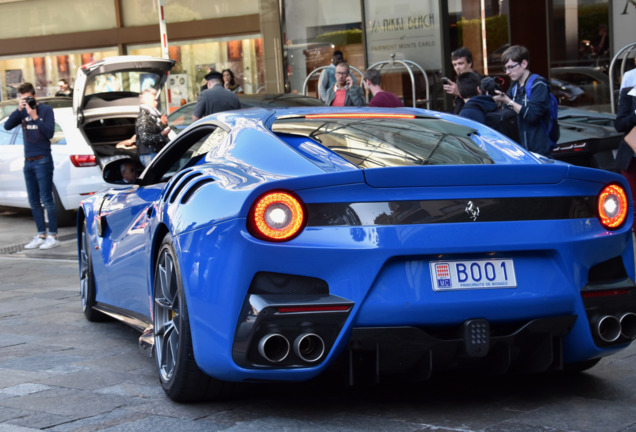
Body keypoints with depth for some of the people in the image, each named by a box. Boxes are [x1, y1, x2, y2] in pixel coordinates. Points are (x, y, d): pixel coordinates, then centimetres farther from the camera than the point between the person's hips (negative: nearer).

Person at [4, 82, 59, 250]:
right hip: (28, 161, 6)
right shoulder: (22, 112, 8)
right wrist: (19, 109, -13)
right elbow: (7, 126, -3)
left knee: (46, 200, -6)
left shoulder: (46, 109, -5)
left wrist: (35, 116, -19)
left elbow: (49, 132, -13)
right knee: (34, 202, 9)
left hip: (43, 160, -6)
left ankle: (53, 236, -1)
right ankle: (41, 235, 16)